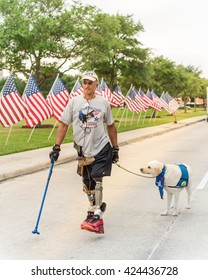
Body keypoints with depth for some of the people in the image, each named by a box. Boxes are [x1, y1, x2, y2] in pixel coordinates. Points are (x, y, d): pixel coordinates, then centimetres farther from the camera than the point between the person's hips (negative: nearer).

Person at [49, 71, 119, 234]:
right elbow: (64, 124, 0)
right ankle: (97, 207, 34)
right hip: (83, 150, 3)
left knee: (97, 181, -13)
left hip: (102, 148, -2)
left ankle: (97, 217, -13)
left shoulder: (103, 102, 0)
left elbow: (111, 126, 9)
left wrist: (115, 148, 9)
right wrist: (57, 147, -6)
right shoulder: (74, 102, 0)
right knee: (87, 184, 11)